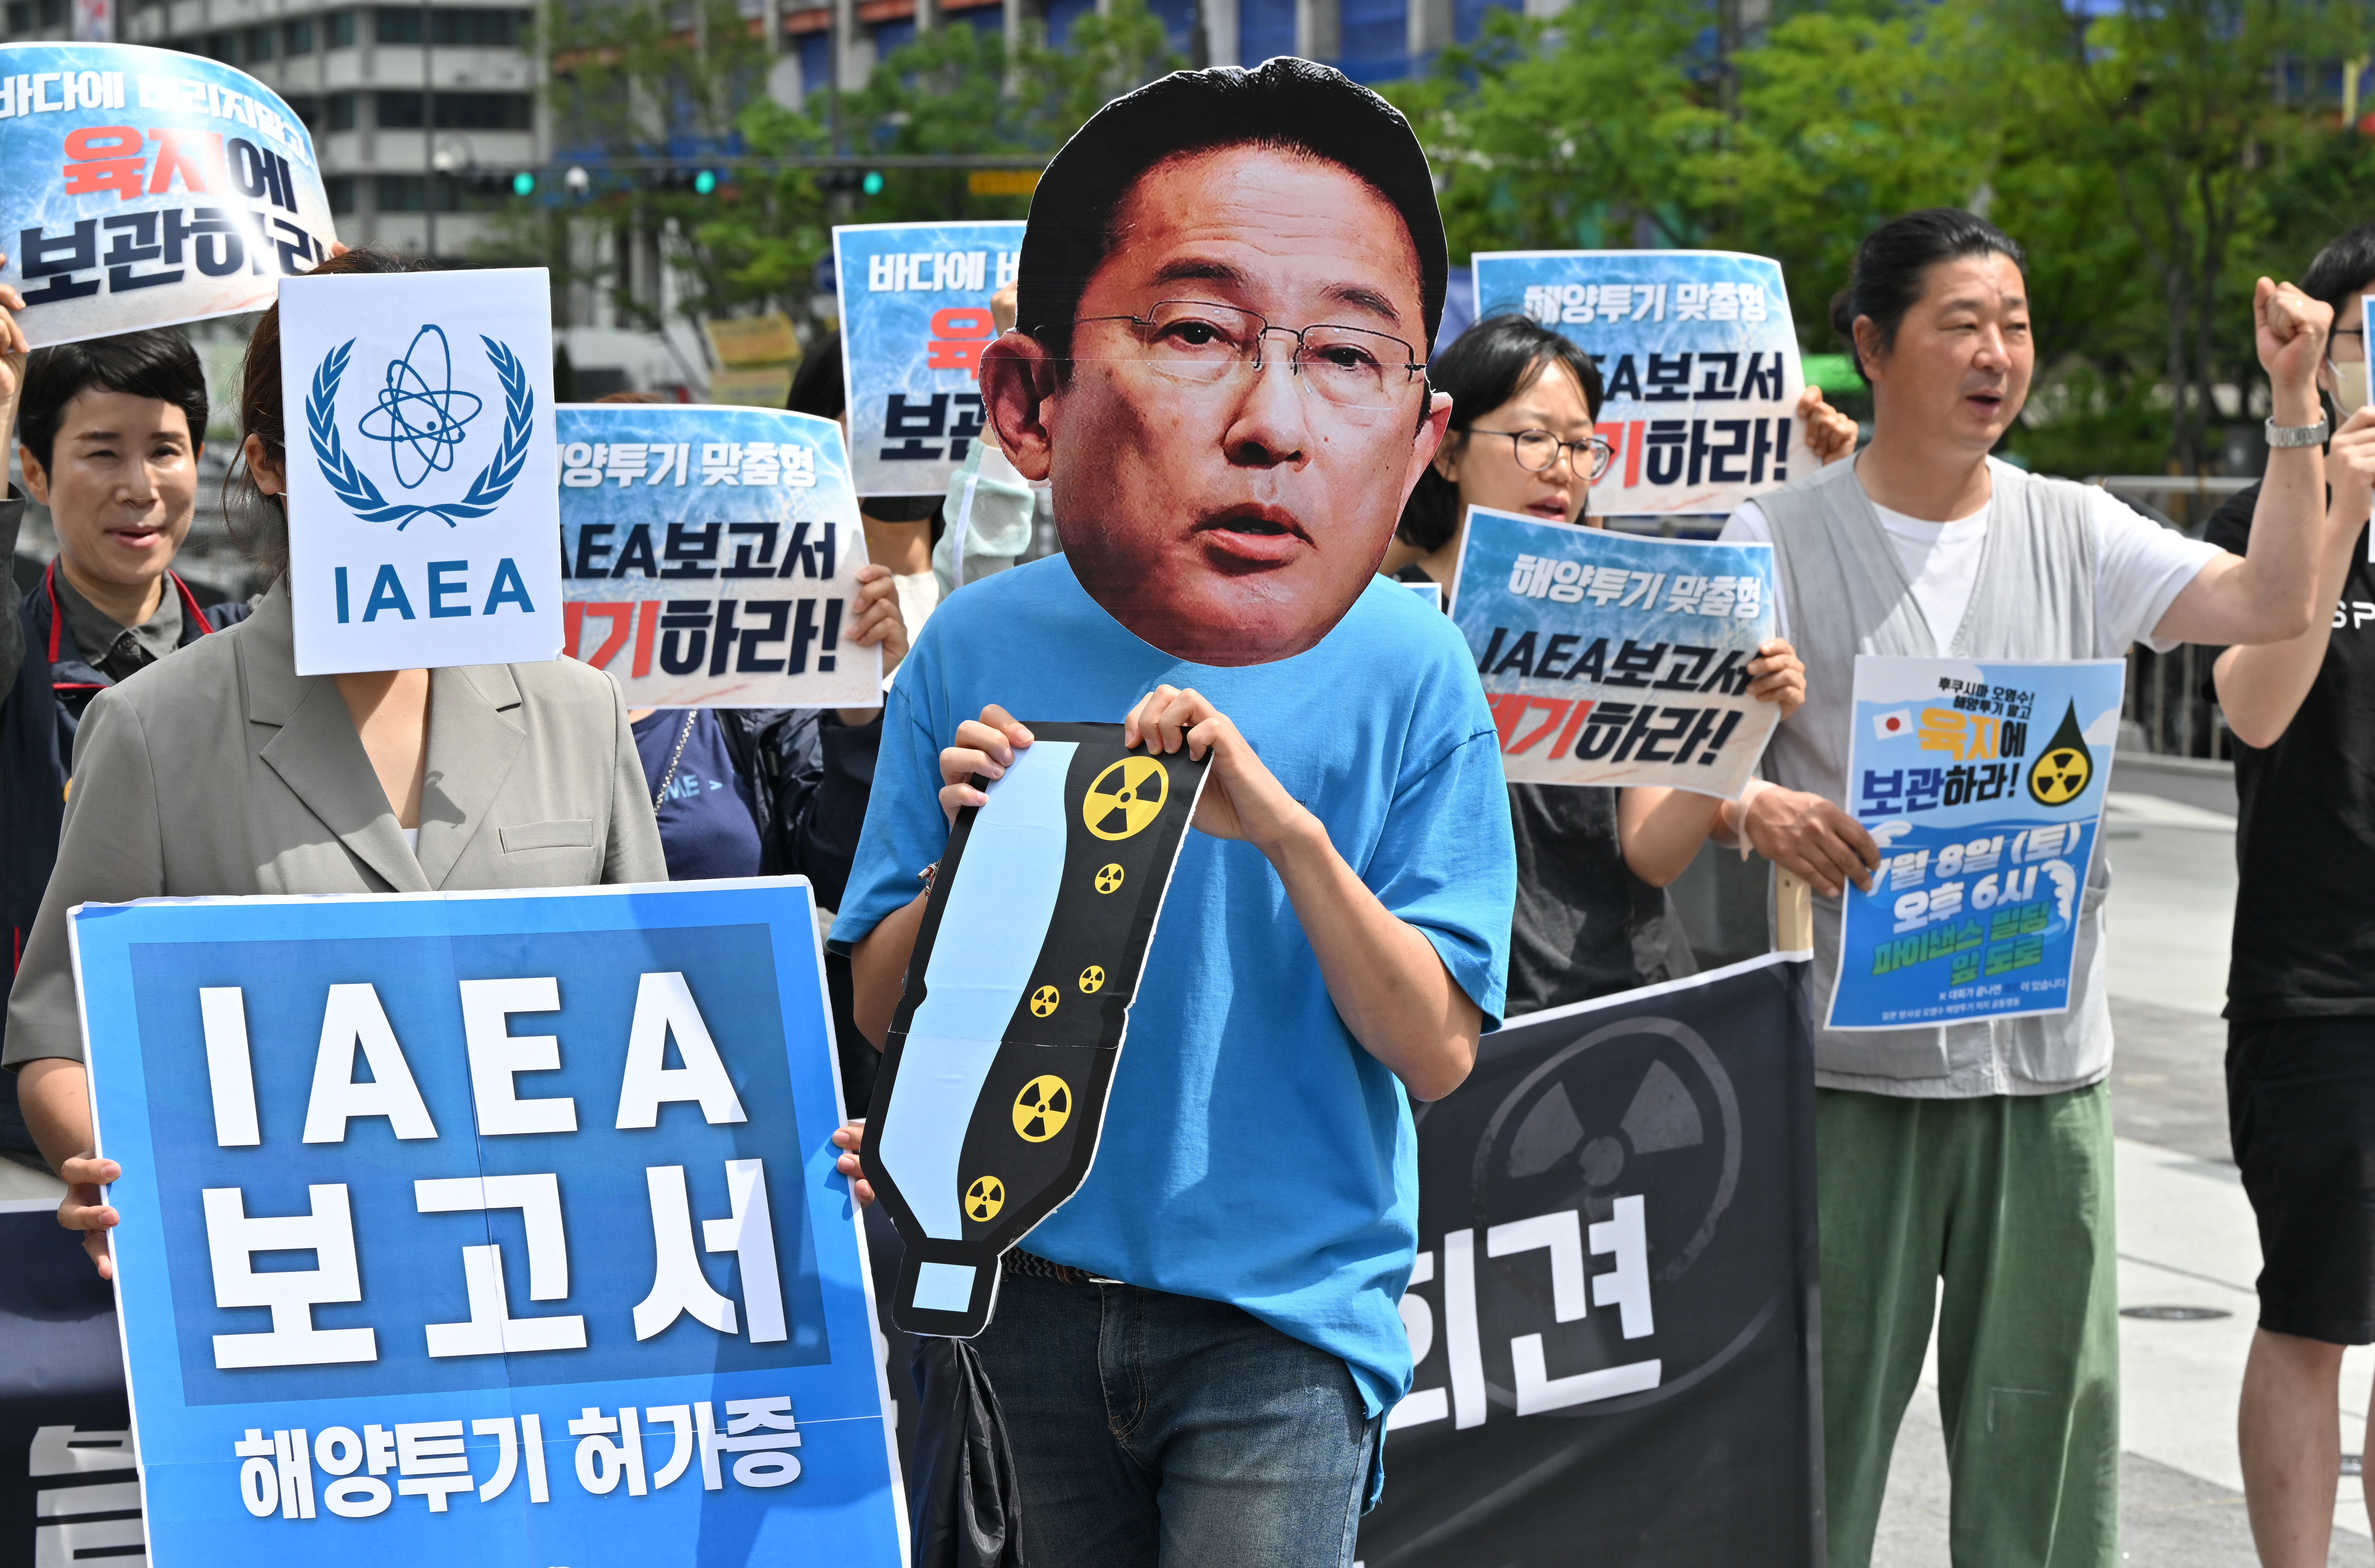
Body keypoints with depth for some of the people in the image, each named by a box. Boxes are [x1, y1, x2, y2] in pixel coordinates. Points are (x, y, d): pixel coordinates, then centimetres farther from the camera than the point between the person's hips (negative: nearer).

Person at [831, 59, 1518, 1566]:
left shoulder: (1408, 679, -13)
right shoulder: (982, 650, -8)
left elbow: (1439, 1055, -13)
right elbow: (880, 1009, 0)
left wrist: (1293, 836, -27)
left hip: (1286, 1312, -2)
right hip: (1041, 1285, 3)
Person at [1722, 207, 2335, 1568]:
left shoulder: (2073, 534, 9)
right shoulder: (1777, 542, -1)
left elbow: (2273, 605, -2)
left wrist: (2296, 403, -7)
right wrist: (1758, 808, -25)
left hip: (2046, 1057, 3)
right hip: (1848, 1059, -3)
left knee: (2048, 1409, 6)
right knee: (1827, 1411, 3)